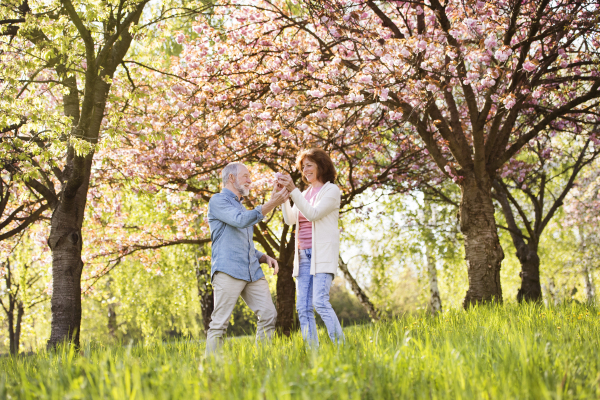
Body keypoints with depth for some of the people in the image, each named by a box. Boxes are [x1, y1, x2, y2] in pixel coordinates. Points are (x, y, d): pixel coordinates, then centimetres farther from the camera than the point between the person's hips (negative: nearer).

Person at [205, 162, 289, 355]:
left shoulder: (240, 207, 29)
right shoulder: (218, 201, 2)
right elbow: (241, 220, -16)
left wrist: (265, 258, 13)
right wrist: (272, 204, -15)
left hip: (252, 272, 8)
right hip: (228, 271, -8)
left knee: (269, 315, -1)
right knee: (219, 323, -9)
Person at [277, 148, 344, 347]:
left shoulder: (331, 190, 1)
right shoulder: (305, 193, 21)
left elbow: (313, 214, -14)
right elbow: (290, 219, 10)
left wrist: (293, 190, -17)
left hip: (322, 253, -7)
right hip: (303, 254, 7)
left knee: (320, 302, -19)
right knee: (302, 307, 0)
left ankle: (341, 345, -13)